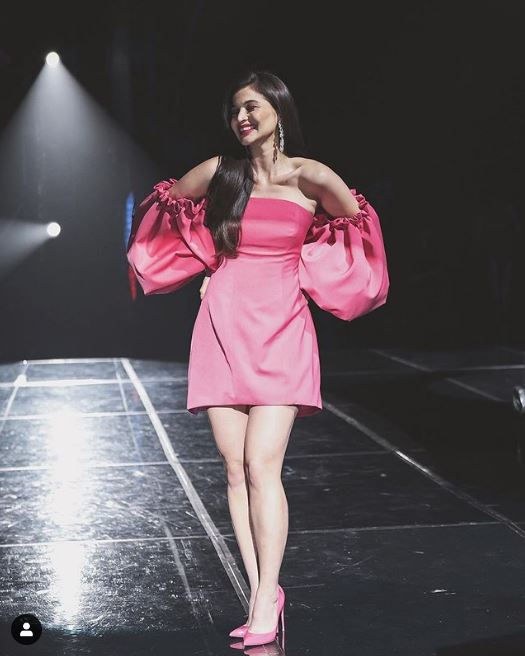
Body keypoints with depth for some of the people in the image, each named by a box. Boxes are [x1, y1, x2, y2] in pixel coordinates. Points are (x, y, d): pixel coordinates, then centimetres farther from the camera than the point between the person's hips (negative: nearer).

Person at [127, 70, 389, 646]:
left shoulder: (308, 177, -2)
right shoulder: (218, 172, 5)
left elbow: (356, 222, 14)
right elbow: (166, 205, 22)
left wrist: (306, 268, 10)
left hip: (278, 332, -3)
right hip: (222, 329, 3)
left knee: (262, 465, -13)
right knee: (235, 469, 1)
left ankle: (265, 610, -8)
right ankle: (260, 598, 7)